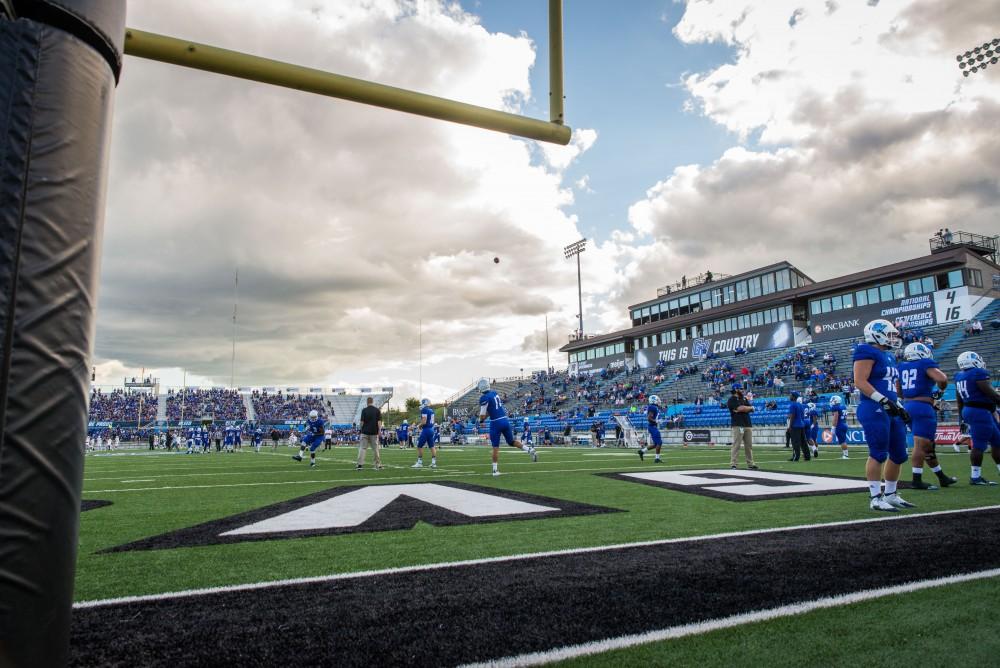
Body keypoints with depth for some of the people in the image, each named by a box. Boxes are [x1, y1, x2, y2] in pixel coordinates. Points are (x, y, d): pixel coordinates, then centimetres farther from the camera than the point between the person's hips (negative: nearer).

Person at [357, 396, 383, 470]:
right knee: (375, 449, 6)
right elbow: (379, 422, -4)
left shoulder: (364, 410, -2)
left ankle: (360, 464, -5)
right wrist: (379, 431, -3)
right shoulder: (377, 410, 1)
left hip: (365, 432, -1)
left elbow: (362, 422, -2)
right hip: (374, 432, 1)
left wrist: (361, 429, 13)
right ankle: (378, 465, 8)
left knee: (362, 448, 2)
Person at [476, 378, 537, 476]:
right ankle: (529, 449, 3)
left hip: (496, 423, -7)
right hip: (505, 420, 7)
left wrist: (481, 420, 10)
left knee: (495, 447, 3)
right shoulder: (495, 393, 10)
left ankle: (495, 470, 8)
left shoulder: (484, 398, -14)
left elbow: (482, 416, -11)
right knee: (511, 441, 20)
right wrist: (484, 417, 16)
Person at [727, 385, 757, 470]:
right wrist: (750, 407, 0)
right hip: (738, 425, -7)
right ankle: (732, 464, -10)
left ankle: (750, 464, 15)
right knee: (736, 445, -10)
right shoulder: (732, 400, -3)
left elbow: (751, 409, 11)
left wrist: (743, 408, -7)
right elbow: (740, 408, -17)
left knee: (749, 445, 8)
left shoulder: (744, 399, 21)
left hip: (748, 425, 7)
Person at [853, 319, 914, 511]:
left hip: (891, 411, 10)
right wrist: (884, 401, -22)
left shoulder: (889, 356, 20)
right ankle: (875, 498, -1)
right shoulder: (868, 352, -9)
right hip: (875, 410, -10)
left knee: (898, 455, 13)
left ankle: (890, 495, 24)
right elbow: (860, 382, -18)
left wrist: (900, 407, 20)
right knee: (879, 454, -8)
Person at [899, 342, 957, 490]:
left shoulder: (902, 367, 13)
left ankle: (942, 477, 29)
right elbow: (942, 379, -21)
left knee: (927, 444, 17)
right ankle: (917, 480, -10)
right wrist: (940, 390, -1)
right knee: (921, 445, -8)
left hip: (907, 406, 7)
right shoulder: (926, 364, -6)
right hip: (923, 407, -7)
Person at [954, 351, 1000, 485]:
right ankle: (975, 477, 1)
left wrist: (963, 418, 23)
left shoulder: (959, 376, 13)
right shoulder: (979, 373, -13)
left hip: (969, 411, 9)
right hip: (980, 412, -9)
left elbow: (959, 400, 18)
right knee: (979, 445, -4)